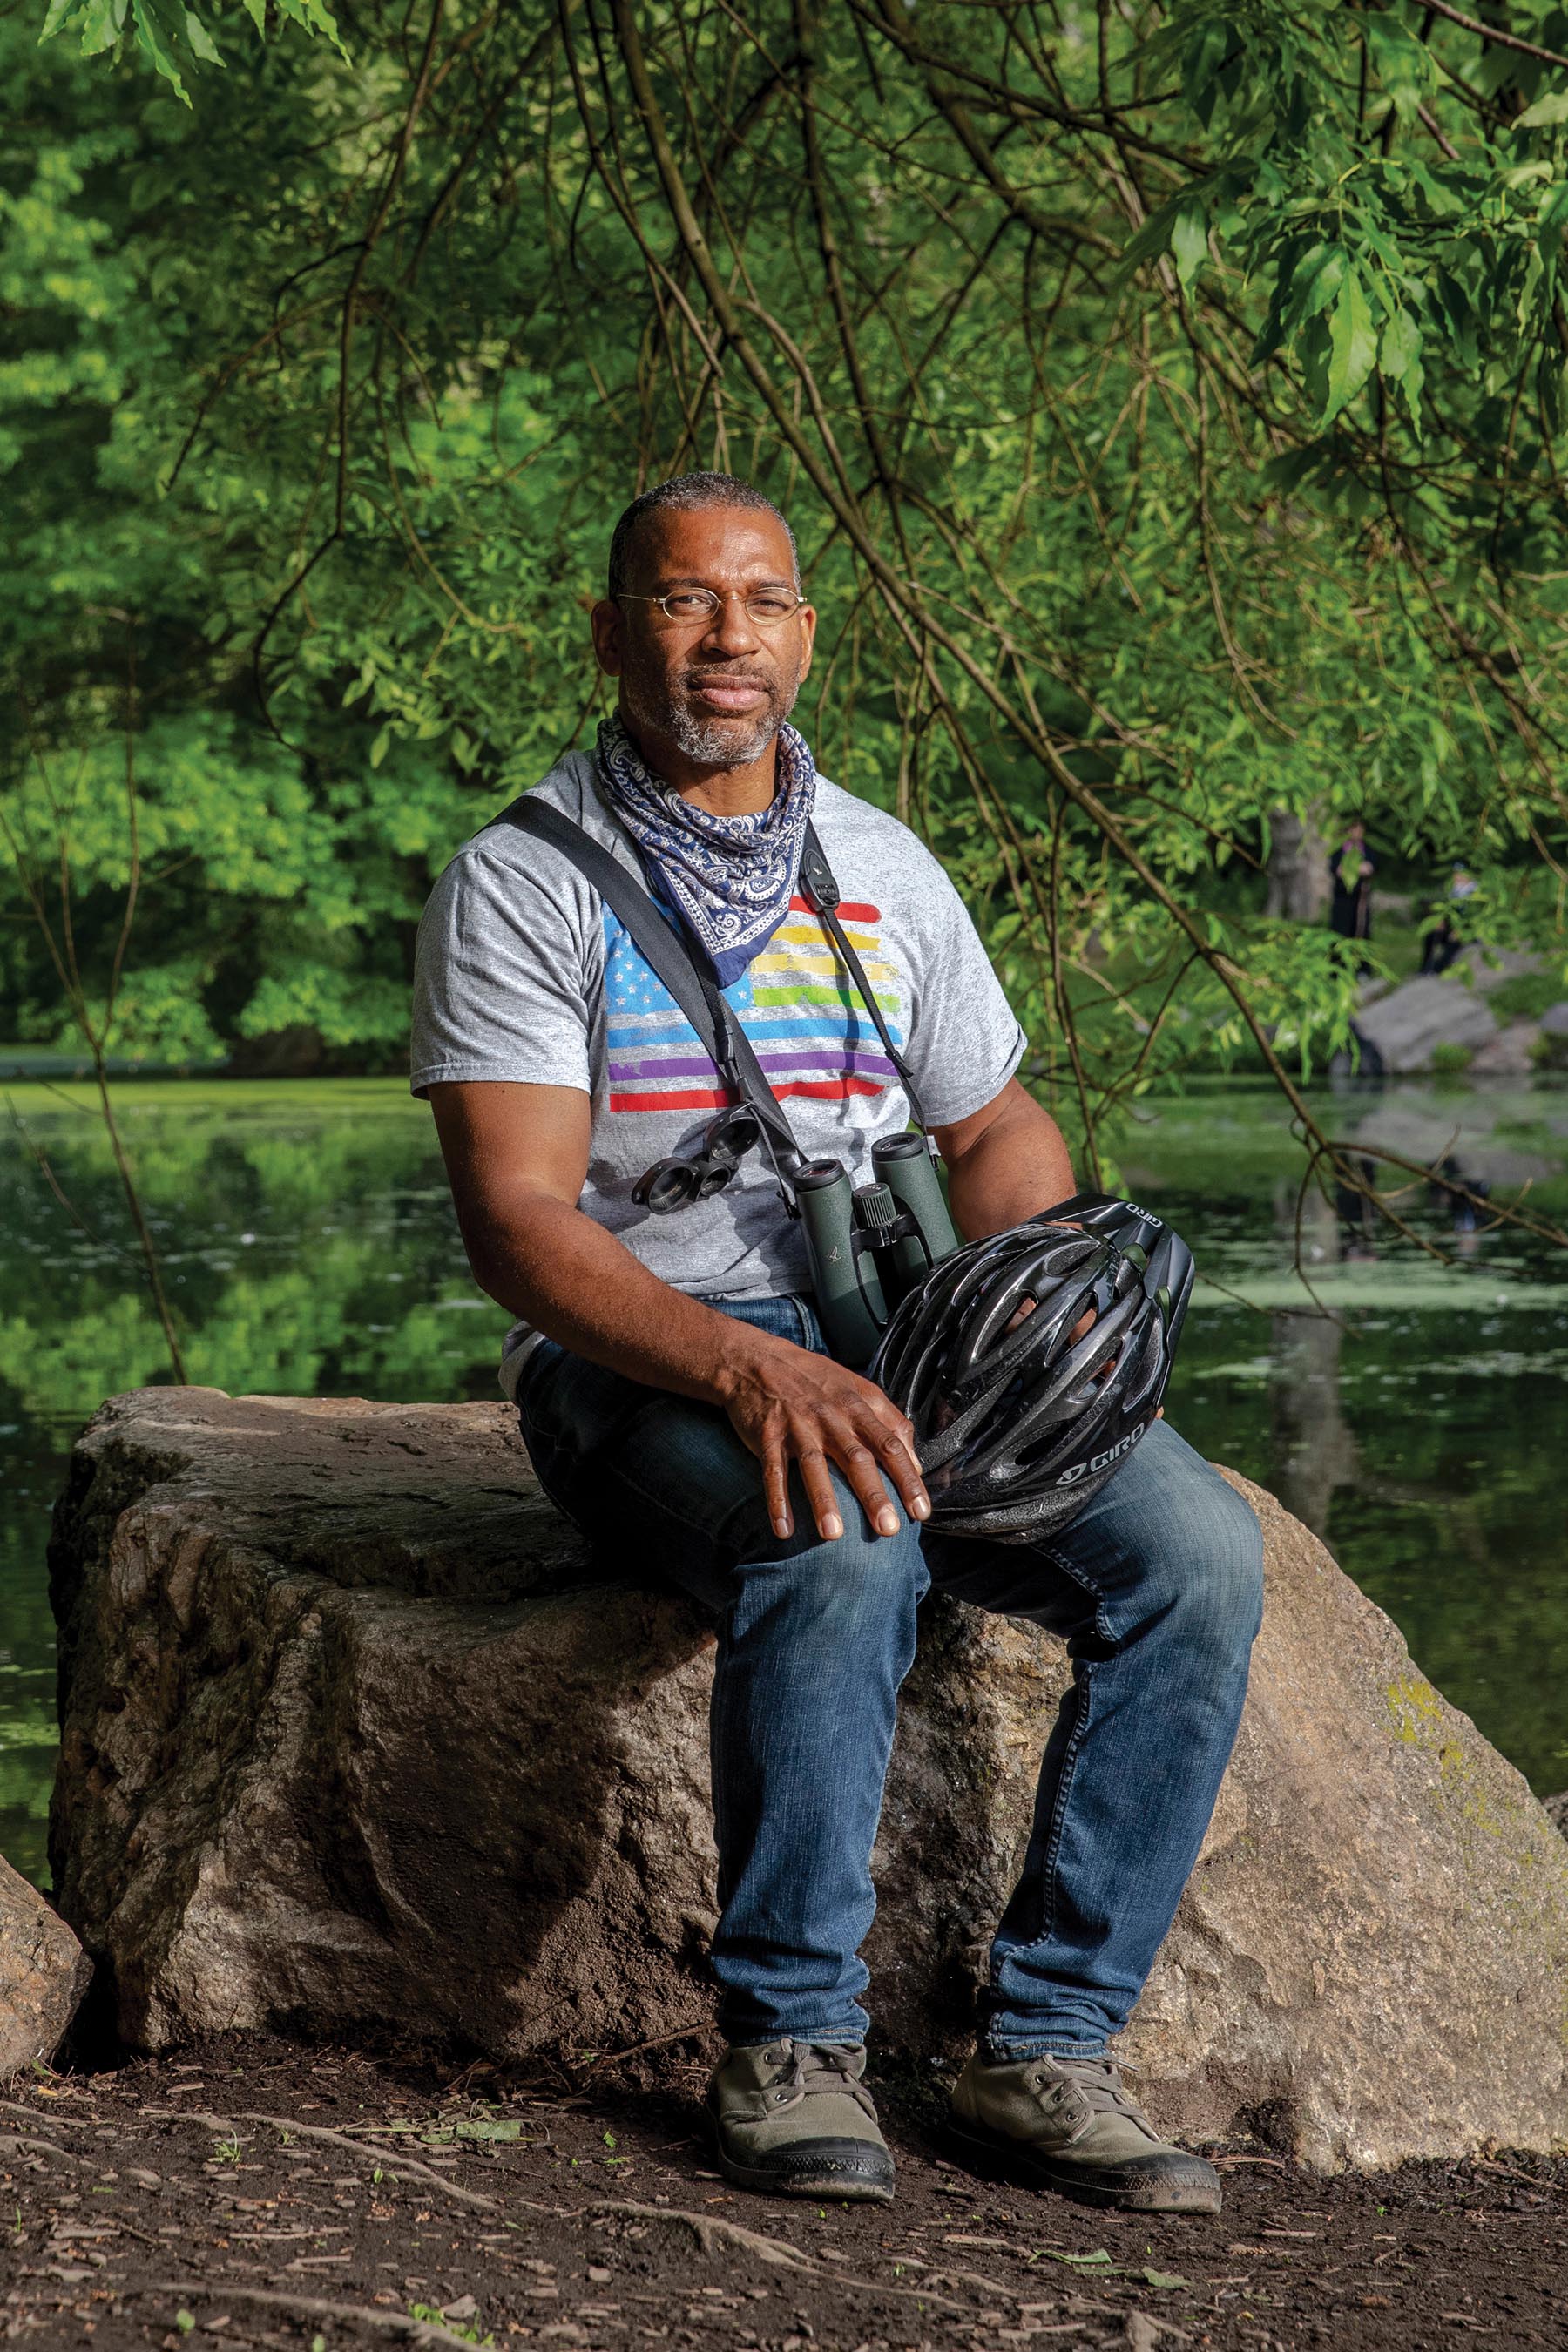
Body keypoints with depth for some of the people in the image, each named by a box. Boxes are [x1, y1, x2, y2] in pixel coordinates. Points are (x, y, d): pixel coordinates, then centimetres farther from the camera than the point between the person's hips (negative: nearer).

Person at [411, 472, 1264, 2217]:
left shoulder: (885, 870, 15)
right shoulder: (521, 884, -2)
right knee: (843, 1548, -37)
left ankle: (1044, 2050, -14)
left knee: (1198, 1553, -20)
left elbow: (1001, 1127, 23)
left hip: (892, 1352, 5)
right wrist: (754, 1370, -29)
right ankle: (789, 2040, -20)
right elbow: (520, 1224, -12)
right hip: (637, 1360, -5)